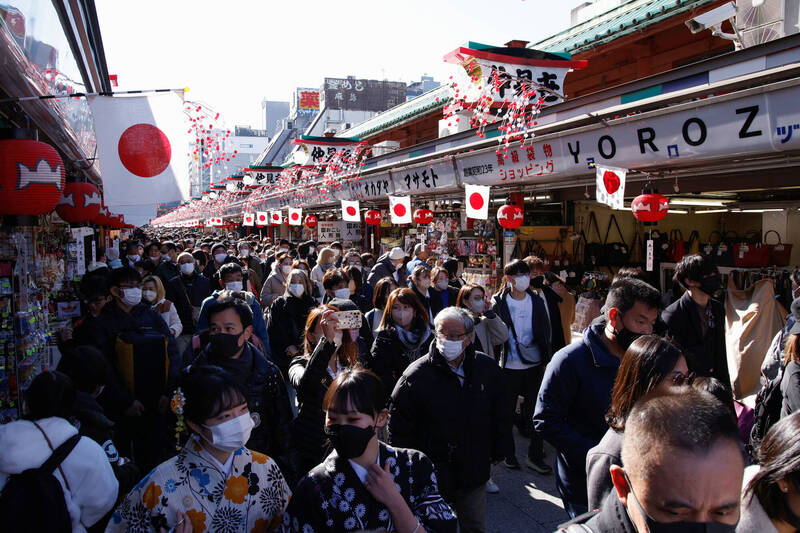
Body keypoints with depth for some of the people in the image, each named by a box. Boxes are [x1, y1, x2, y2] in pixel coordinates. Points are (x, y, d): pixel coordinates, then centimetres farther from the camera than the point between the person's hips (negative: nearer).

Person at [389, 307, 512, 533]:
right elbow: (399, 423, -11)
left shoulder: (487, 367, -5)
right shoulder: (416, 375, -17)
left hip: (474, 473, 3)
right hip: (431, 475, -3)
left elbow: (500, 414, 9)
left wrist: (499, 451, 12)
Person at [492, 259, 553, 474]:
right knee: (507, 412, 10)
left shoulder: (537, 302, 5)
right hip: (508, 366, -2)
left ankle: (535, 456, 23)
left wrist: (546, 362, 4)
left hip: (534, 366, 3)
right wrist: (494, 365, -7)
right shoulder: (498, 302, -5)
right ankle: (508, 453, 28)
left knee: (536, 412, 8)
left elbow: (544, 334, 8)